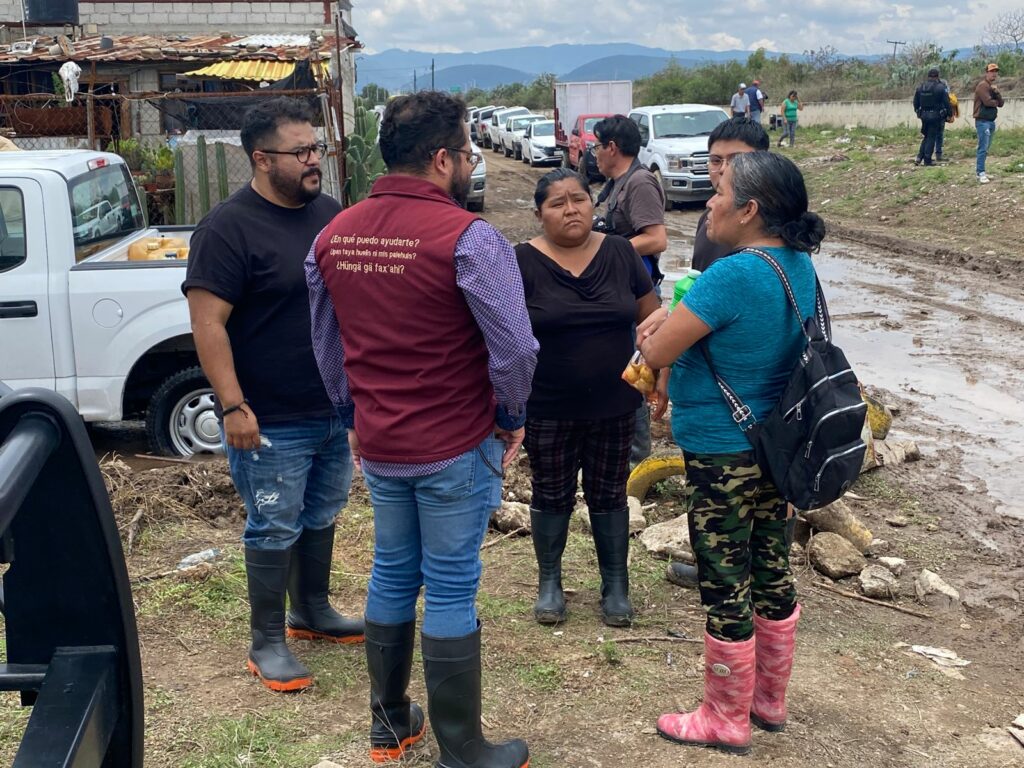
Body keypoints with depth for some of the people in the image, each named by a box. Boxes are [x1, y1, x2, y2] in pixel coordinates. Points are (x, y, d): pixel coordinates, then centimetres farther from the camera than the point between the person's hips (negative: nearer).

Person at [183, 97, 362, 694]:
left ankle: (313, 612, 38)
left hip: (336, 408, 7)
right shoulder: (229, 228, -15)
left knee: (322, 518, 19)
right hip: (272, 421, -7)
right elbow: (208, 324, -19)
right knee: (275, 531, 4)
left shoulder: (330, 213, 6)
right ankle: (268, 643, 19)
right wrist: (233, 406, -23)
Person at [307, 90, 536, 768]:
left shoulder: (334, 236, 2)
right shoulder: (467, 237, -19)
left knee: (392, 577, 20)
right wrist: (511, 419, -4)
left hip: (377, 447, 6)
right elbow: (514, 349, -21)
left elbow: (328, 348, 11)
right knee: (451, 592, 4)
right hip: (455, 448, -6)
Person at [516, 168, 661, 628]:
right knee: (551, 497, 12)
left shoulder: (620, 253, -1)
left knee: (609, 495, 13)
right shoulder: (523, 262, -8)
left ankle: (616, 586, 28)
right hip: (547, 411, -2)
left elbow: (651, 318, 7)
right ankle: (549, 582, 30)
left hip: (614, 407, 2)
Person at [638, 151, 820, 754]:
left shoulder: (733, 276, -25)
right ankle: (770, 701, 37)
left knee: (726, 589, 6)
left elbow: (656, 352, -19)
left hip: (722, 456, -9)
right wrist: (676, 316, 3)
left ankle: (727, 722, 23)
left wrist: (660, 330, 3)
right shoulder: (801, 267, 2)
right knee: (773, 574, 19)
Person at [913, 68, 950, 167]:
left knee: (926, 136, 18)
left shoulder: (920, 88, 5)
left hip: (924, 115, 5)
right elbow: (946, 103, -9)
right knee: (932, 137, 3)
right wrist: (948, 114, 2)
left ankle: (919, 157, 6)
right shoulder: (940, 88, -10)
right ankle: (927, 160, 4)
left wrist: (918, 112, 22)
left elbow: (915, 103, 10)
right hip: (935, 116, -5)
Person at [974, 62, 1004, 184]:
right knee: (983, 148, -12)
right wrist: (996, 102, -1)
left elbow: (1001, 103, 12)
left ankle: (979, 169, 16)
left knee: (986, 148, 11)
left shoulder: (993, 87, 19)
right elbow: (987, 102, -22)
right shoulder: (983, 85, -10)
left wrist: (997, 92, -5)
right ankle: (981, 173, -13)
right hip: (983, 121, -9)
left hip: (991, 121, 9)